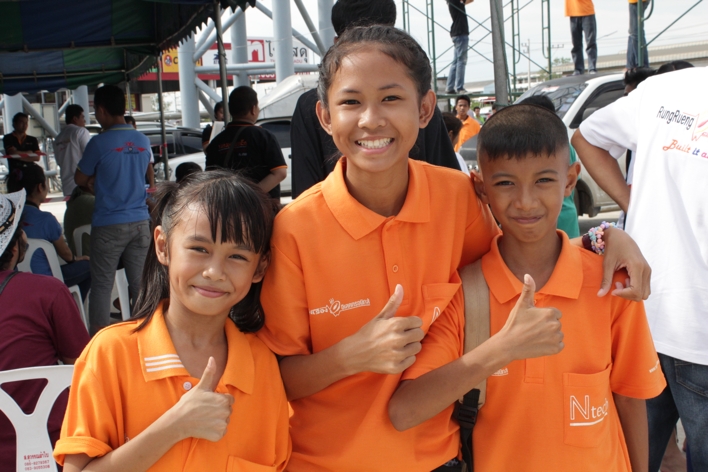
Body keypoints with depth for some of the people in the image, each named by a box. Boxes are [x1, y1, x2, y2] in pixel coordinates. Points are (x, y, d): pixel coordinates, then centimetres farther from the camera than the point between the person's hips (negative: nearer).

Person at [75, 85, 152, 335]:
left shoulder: (99, 143, -10)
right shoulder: (143, 141, 6)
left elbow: (80, 179, 1)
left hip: (109, 225, -5)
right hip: (140, 222, 5)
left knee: (102, 286, 3)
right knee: (140, 284, 9)